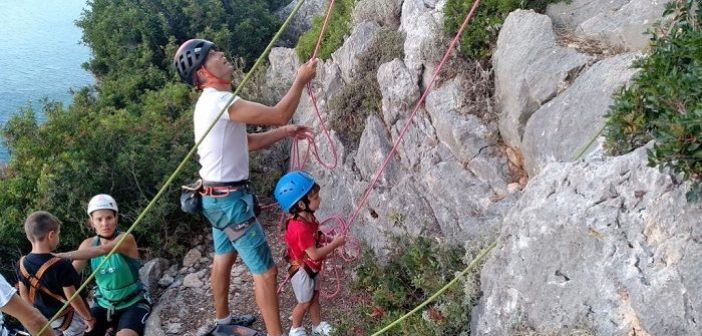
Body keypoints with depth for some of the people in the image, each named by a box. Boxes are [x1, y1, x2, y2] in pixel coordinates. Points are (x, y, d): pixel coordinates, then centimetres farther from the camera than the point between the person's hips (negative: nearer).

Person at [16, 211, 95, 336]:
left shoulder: (22, 263, -11)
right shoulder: (61, 265, -30)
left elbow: (23, 293, 3)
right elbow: (72, 298, -23)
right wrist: (88, 318, -9)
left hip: (42, 318, 6)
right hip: (67, 318, -6)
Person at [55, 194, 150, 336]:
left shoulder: (126, 239, -18)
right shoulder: (89, 244, -2)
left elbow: (103, 250, -37)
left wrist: (64, 255, -46)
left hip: (133, 304, -5)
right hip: (104, 305, 5)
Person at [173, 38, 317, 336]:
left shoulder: (213, 102, 11)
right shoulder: (219, 101, -22)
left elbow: (248, 142, 15)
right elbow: (278, 114, -24)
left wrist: (286, 132, 7)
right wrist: (300, 80, -11)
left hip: (219, 196, 11)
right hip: (230, 199, -11)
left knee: (224, 258, 23)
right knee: (265, 270, -4)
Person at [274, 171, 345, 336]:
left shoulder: (308, 218, -7)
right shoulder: (300, 228, -37)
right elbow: (315, 254, -33)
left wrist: (328, 239, -7)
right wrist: (335, 244, -25)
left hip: (312, 269, 8)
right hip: (302, 271, -8)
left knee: (314, 298, 24)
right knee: (304, 303, 12)